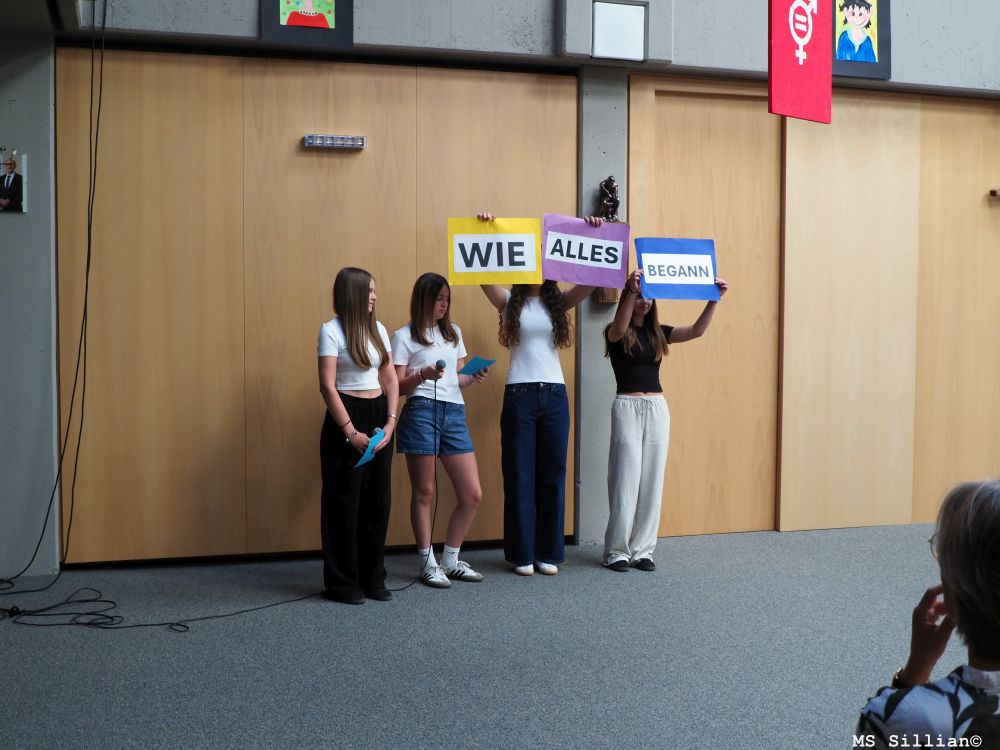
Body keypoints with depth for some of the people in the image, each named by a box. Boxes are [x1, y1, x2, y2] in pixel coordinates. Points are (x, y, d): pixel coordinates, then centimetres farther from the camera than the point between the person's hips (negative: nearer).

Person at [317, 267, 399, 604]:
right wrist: (350, 431, -17)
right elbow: (327, 386, -12)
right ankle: (342, 583, 10)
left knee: (378, 500, 8)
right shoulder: (331, 330, -8)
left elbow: (390, 378, 11)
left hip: (379, 416, 6)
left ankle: (373, 578, 20)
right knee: (345, 501, 0)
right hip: (346, 417, -6)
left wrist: (390, 422, -2)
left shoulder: (378, 329, 11)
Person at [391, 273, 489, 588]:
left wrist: (473, 378, 2)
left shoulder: (454, 332, 19)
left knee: (472, 495, 1)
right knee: (424, 493, 0)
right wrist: (422, 375, -18)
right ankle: (428, 563, 13)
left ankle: (451, 560, 17)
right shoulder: (404, 336, 3)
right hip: (421, 412, -5)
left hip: (454, 413, 5)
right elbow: (398, 386, -1)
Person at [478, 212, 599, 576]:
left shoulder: (559, 302, 9)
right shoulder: (509, 301, 3)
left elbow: (591, 279, -3)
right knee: (520, 474, 3)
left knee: (553, 474, 7)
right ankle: (522, 553, 12)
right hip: (520, 395, -2)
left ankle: (549, 552, 17)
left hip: (555, 395, 3)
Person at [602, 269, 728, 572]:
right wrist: (631, 290, -42)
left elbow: (697, 331, -1)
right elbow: (620, 328, -26)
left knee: (652, 481, 5)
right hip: (628, 408, -5)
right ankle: (617, 551, 4)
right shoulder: (616, 333, -2)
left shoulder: (658, 333, 11)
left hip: (658, 409, 5)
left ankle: (642, 549, 12)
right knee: (626, 481, -4)